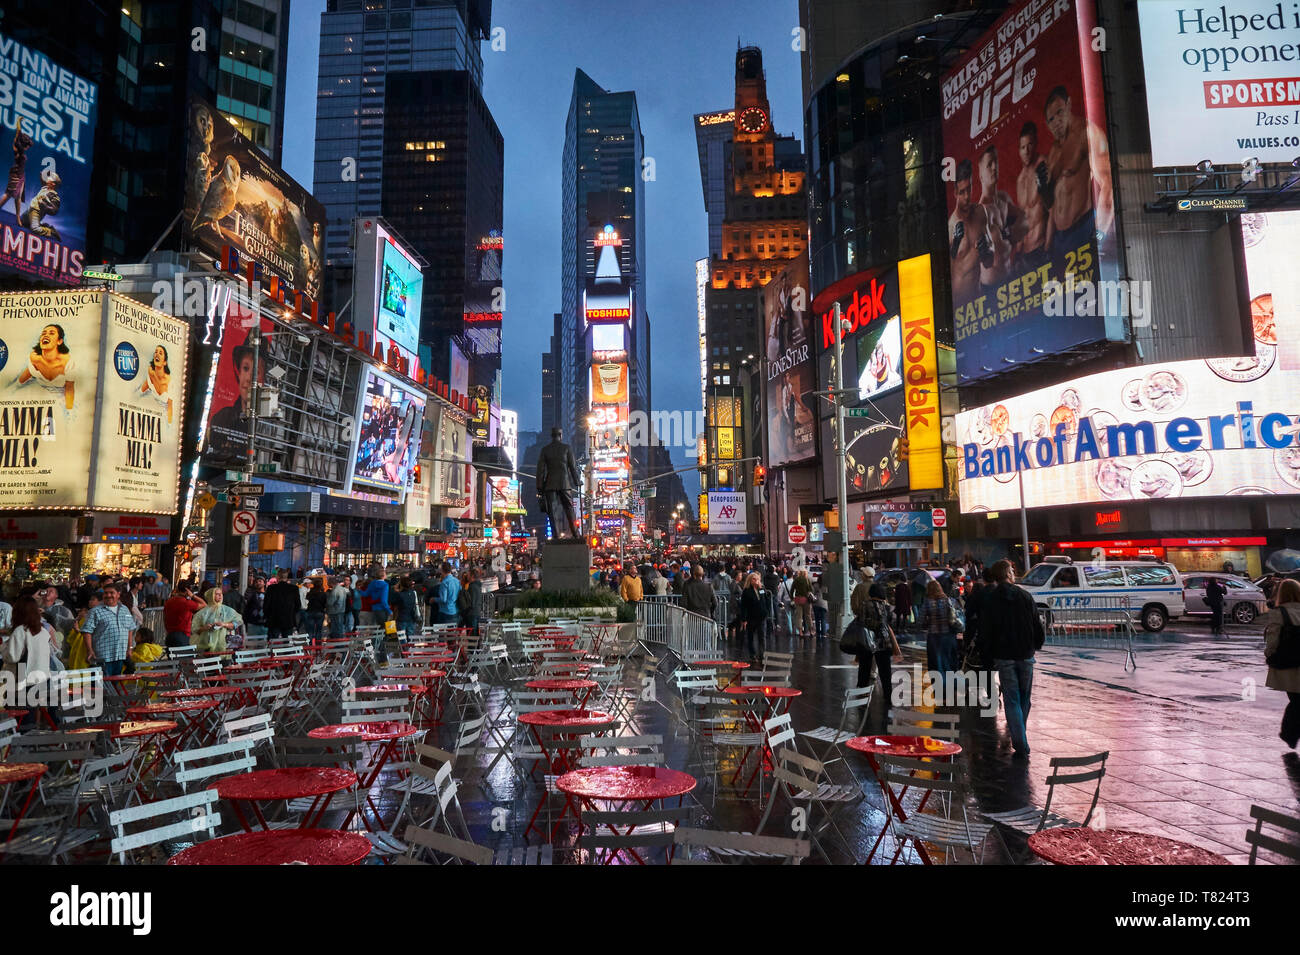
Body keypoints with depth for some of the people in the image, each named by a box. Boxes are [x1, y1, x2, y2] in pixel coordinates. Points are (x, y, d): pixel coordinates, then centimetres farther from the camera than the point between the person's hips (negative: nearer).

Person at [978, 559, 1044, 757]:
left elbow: (985, 632, -3)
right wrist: (1037, 644, 16)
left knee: (1012, 700, 2)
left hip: (1004, 657, -1)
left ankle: (1021, 745, -4)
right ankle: (1017, 732, 28)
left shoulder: (989, 600, -4)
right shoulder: (1024, 596, -2)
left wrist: (989, 652, 11)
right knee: (1024, 698, 18)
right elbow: (1037, 626, 0)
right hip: (1025, 655, 1)